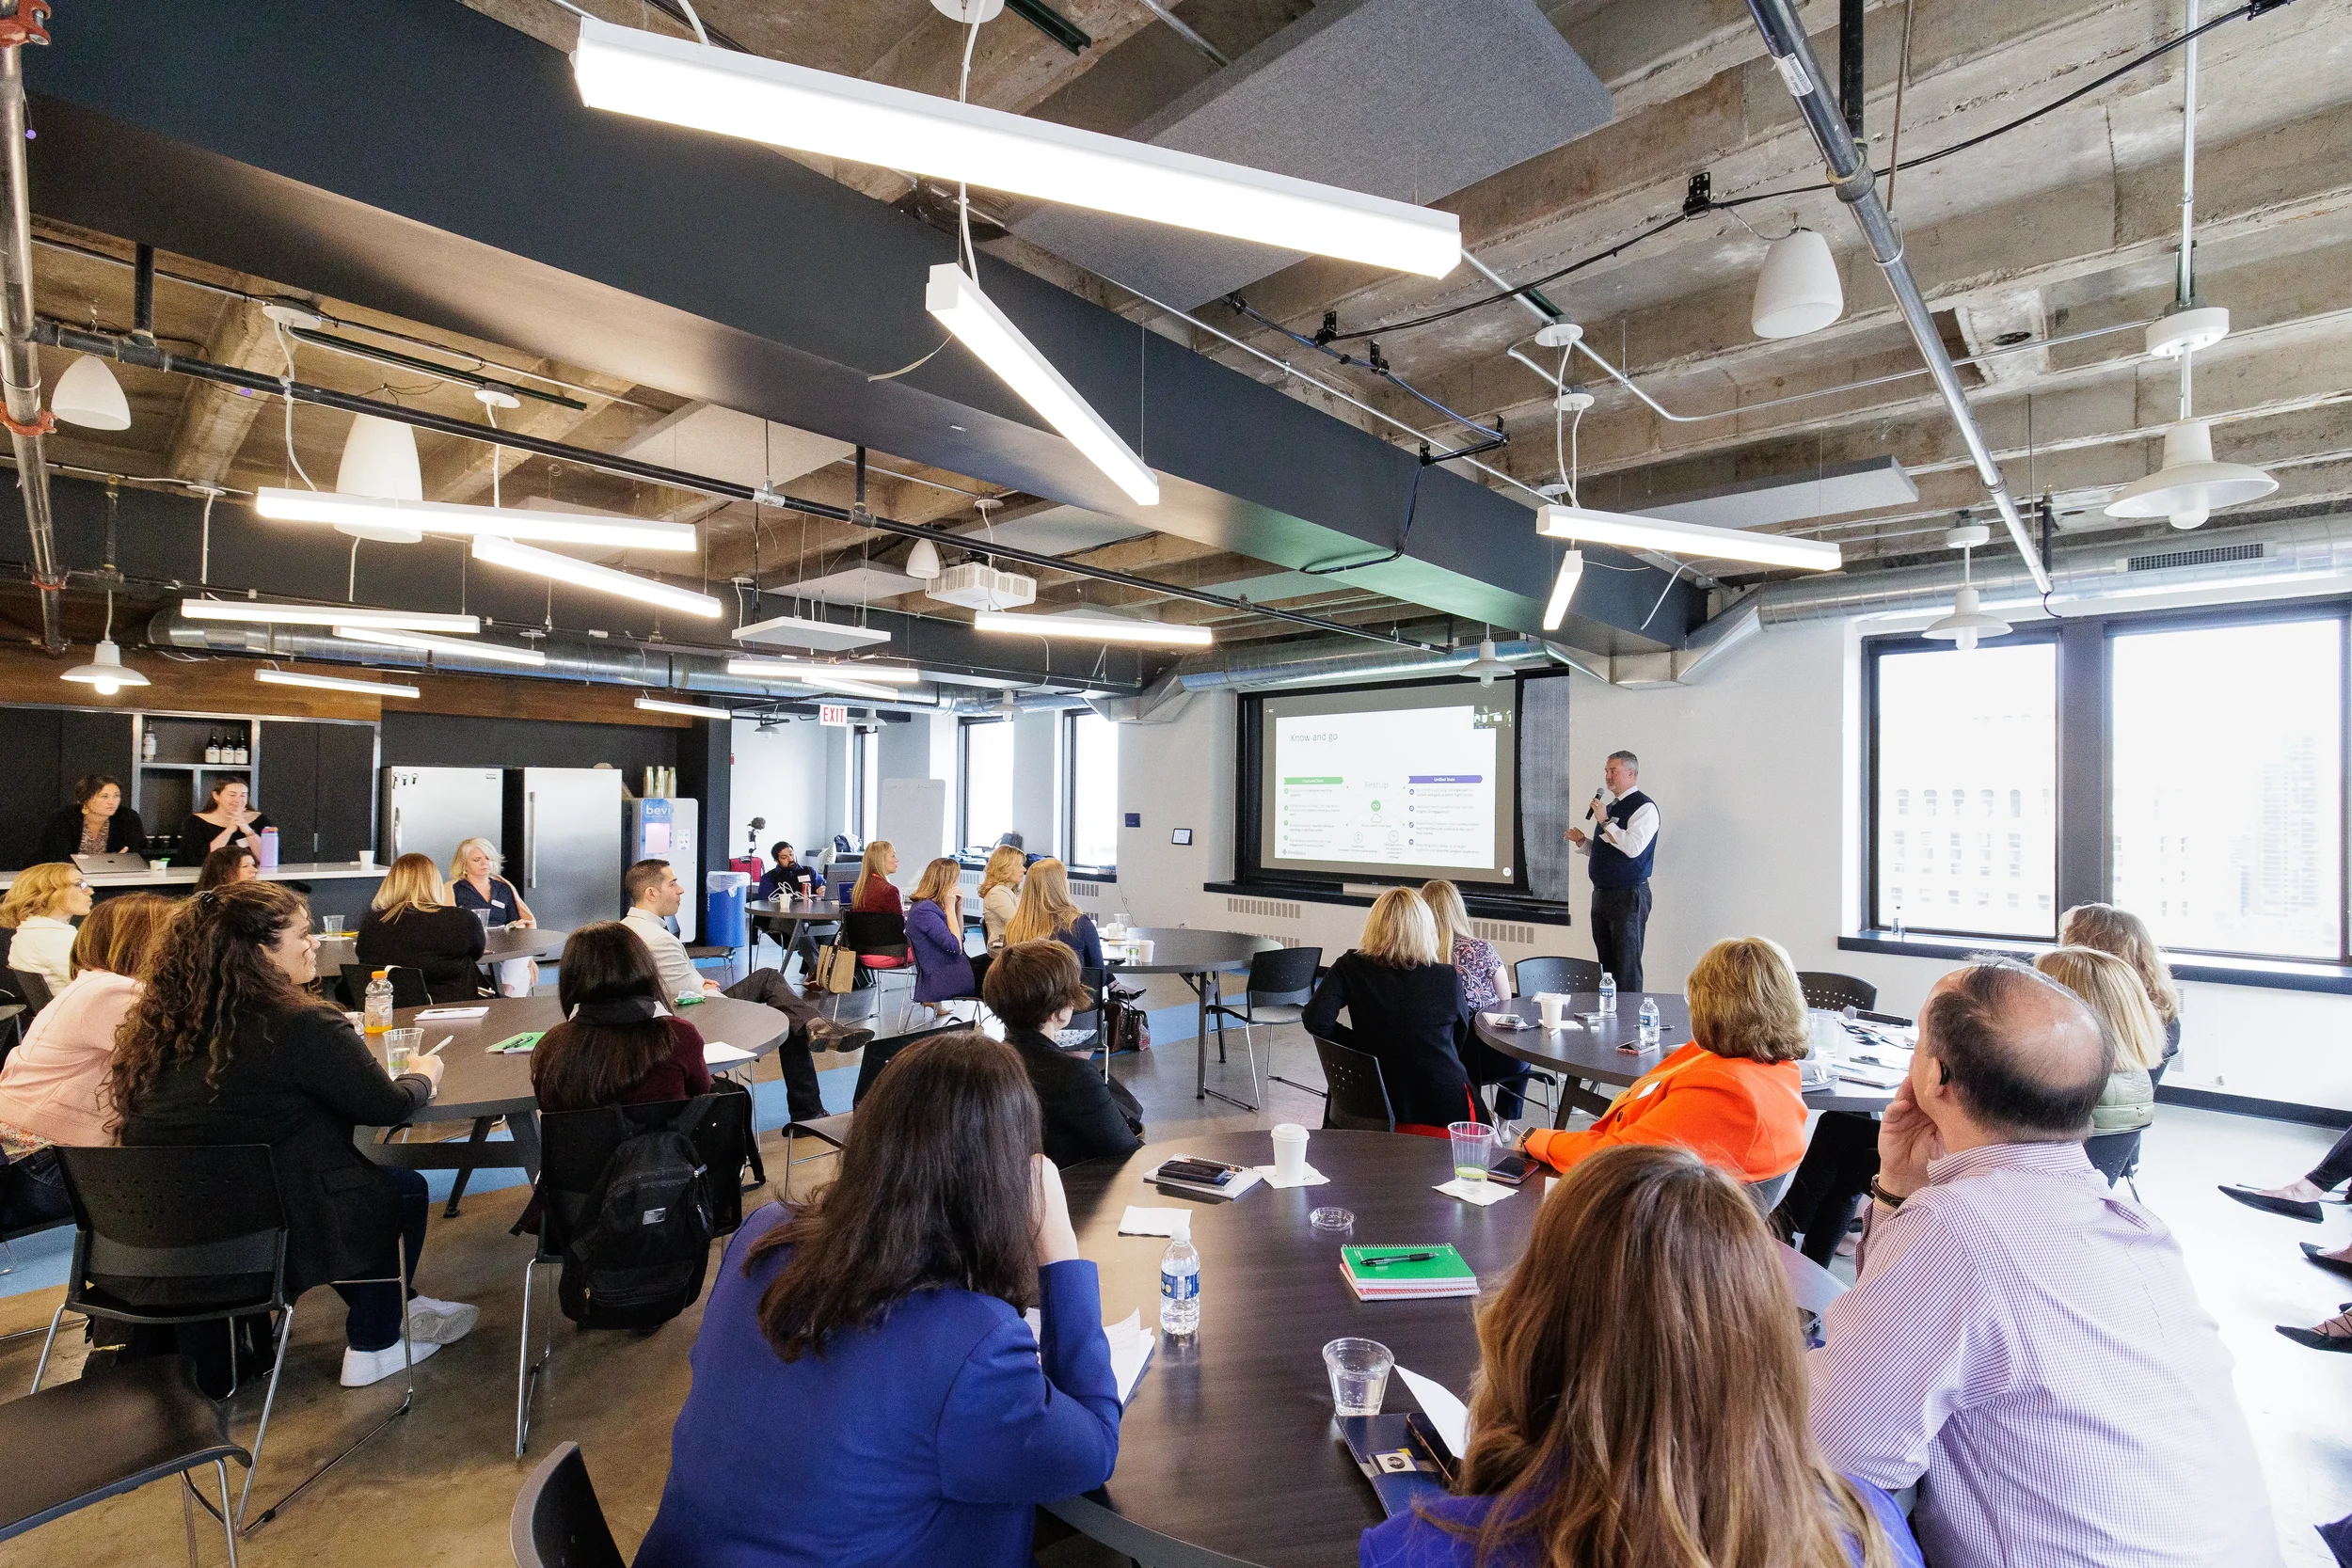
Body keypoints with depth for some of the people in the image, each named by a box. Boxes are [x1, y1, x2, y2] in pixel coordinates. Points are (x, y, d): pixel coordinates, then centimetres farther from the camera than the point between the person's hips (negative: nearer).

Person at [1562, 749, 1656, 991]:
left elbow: (1633, 847, -25)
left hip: (1629, 896, -9)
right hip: (1602, 894, 9)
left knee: (1626, 968, -3)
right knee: (1606, 964, 13)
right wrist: (1582, 841, 7)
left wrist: (1605, 821, -20)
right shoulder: (1610, 805, 17)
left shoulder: (1644, 807, -10)